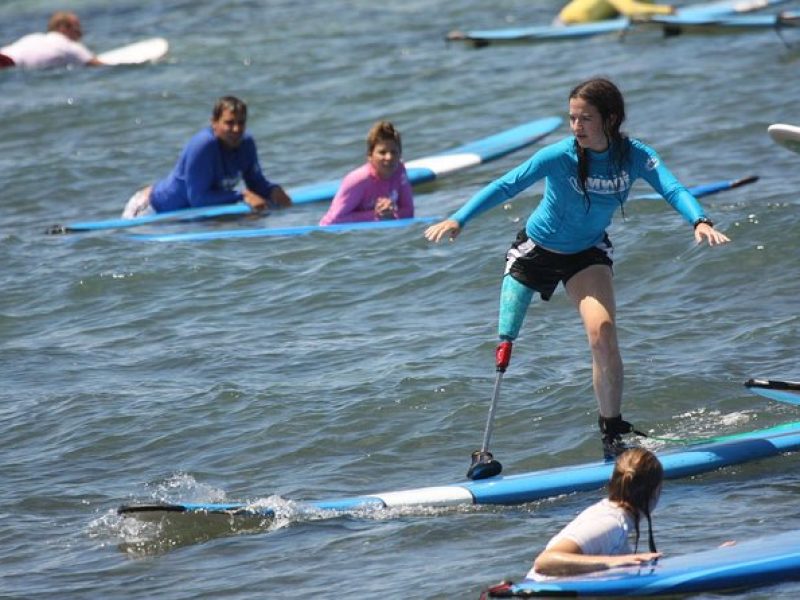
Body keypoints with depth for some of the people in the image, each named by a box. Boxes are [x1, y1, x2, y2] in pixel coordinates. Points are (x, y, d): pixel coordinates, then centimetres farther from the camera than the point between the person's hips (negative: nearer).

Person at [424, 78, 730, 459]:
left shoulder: (635, 156, -20)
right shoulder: (560, 156, -26)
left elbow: (673, 189, -32)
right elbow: (507, 186, -29)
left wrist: (700, 221, -52)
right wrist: (458, 220, -39)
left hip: (588, 253, 1)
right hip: (536, 249, 0)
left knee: (602, 332, -21)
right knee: (506, 341, 3)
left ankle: (612, 435, -8)